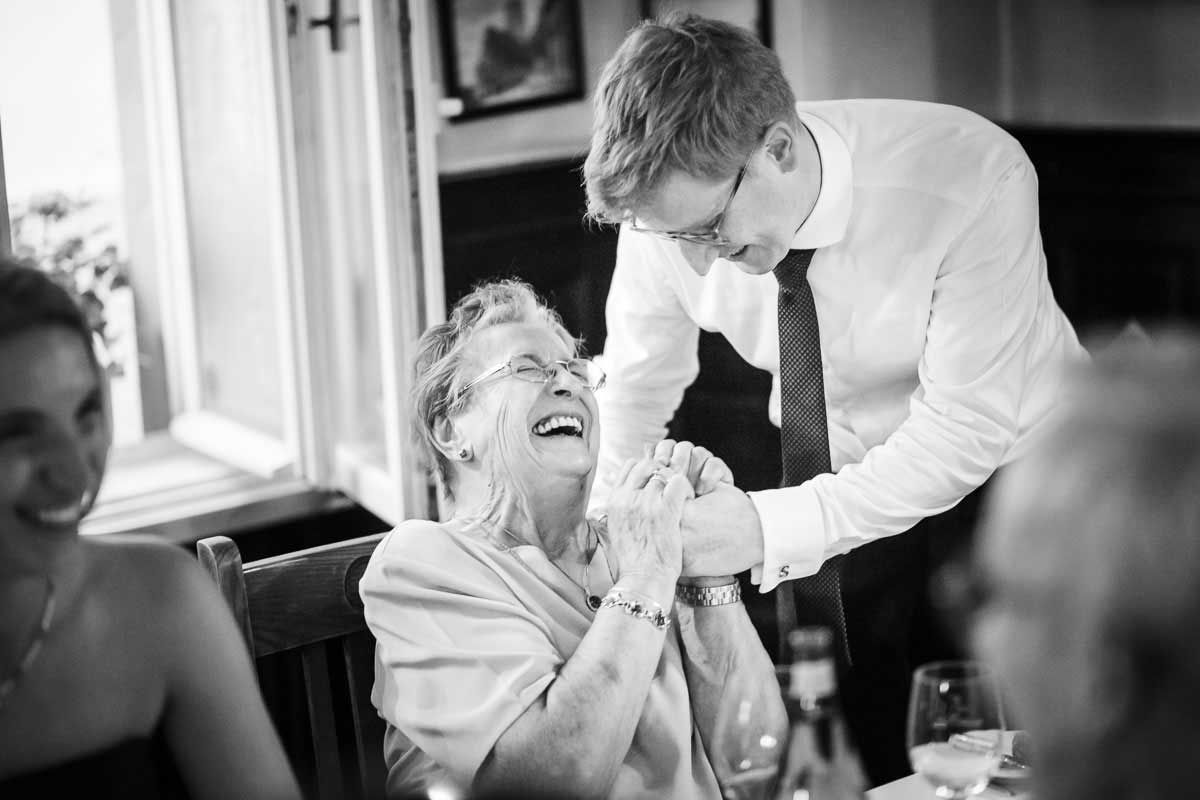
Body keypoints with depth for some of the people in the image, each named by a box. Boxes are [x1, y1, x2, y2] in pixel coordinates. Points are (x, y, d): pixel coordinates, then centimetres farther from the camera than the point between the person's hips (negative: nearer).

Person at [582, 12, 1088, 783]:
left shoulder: (972, 178, -32)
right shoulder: (672, 202, -20)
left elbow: (967, 429, -31)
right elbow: (635, 398, -4)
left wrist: (769, 528, -39)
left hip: (1003, 474, -3)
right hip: (834, 479, 3)